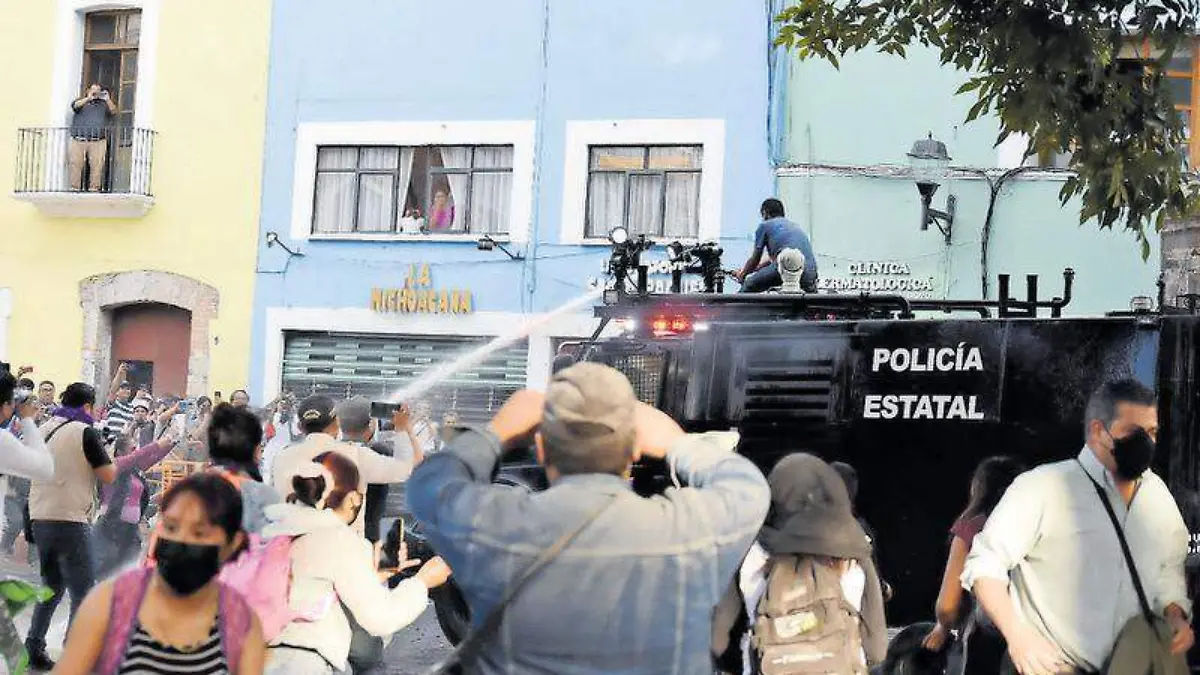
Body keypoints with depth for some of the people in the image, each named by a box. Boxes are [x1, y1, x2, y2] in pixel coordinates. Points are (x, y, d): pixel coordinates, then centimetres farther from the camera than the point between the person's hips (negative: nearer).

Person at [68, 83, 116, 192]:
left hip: (98, 142, 0)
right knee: (75, 164, -5)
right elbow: (75, 106, -3)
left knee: (97, 166, -9)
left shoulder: (103, 104, 22)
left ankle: (94, 188, -7)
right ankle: (75, 187, -2)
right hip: (79, 140, 0)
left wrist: (108, 99, -6)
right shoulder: (82, 101, 19)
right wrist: (88, 98, -10)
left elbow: (113, 111, 6)